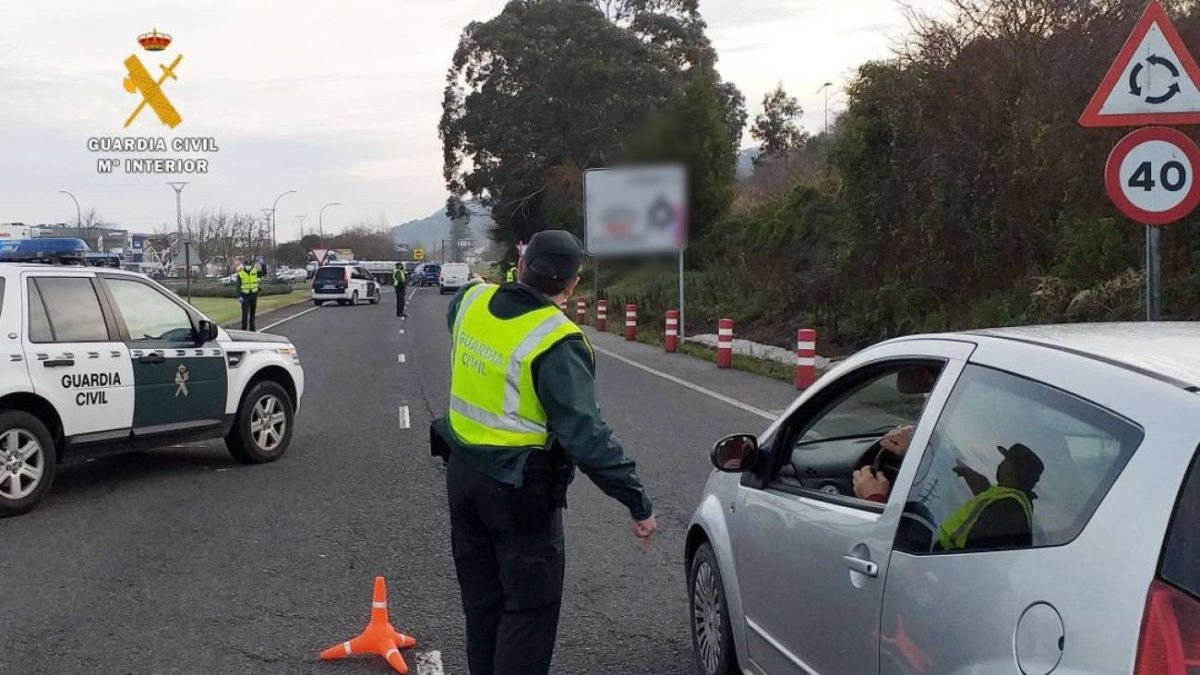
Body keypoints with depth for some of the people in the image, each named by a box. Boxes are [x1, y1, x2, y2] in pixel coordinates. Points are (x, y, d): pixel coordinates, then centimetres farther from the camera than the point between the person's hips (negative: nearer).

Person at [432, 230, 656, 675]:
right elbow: (586, 435, -27)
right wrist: (637, 503, -21)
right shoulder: (557, 343, -24)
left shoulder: (471, 302, -4)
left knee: (482, 597, 21)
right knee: (530, 605, 5)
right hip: (520, 489, -7)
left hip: (463, 471, 8)